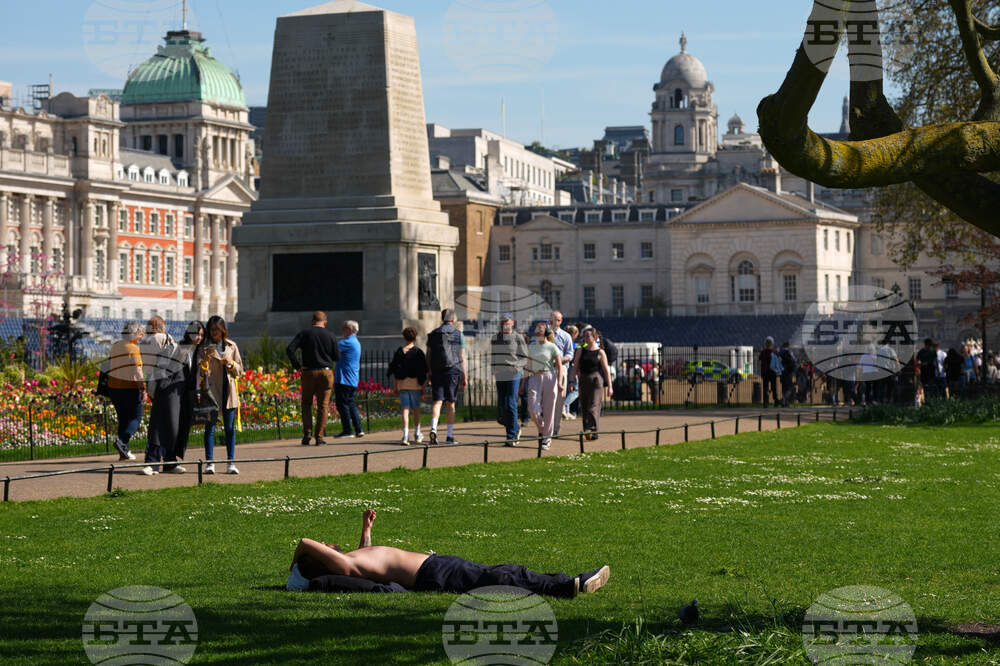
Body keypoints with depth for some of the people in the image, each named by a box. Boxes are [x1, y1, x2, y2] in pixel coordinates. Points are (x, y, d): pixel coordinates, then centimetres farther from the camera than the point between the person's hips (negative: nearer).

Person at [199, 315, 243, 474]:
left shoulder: (231, 346, 11)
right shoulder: (205, 347, 3)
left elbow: (240, 370, 14)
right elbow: (200, 371, -4)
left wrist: (231, 363, -6)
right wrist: (205, 358, -21)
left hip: (228, 390, 2)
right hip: (211, 390, -2)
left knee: (230, 428, 2)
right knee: (210, 427, -4)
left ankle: (230, 463, 7)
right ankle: (209, 463, -1)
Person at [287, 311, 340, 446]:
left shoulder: (304, 334, -1)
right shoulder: (331, 336, -1)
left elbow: (289, 349, -12)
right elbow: (337, 357, 3)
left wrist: (297, 366, -7)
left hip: (308, 373, 0)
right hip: (326, 372, 0)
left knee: (306, 403, 13)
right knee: (323, 405, 5)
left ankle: (307, 433, -2)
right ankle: (319, 437, 3)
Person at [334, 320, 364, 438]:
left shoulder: (348, 342, -13)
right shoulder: (356, 343, 18)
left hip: (344, 380, -10)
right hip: (353, 380, 10)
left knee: (342, 404, -5)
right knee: (351, 404, 13)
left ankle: (347, 430, -5)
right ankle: (358, 430, 11)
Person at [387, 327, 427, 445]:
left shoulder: (399, 352, 3)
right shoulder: (418, 352, -2)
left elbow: (394, 371, 4)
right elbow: (423, 372, -3)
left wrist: (395, 387, 10)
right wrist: (423, 387, 4)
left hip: (402, 385, 1)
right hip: (415, 384, -1)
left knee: (405, 410, -2)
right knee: (416, 409, 13)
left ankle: (405, 435, -14)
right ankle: (417, 435, 22)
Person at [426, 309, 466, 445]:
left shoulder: (433, 334, 8)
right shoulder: (458, 334, 0)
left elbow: (428, 357, 6)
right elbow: (462, 358, -2)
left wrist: (429, 375, 11)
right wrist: (464, 377, 1)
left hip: (436, 372, 2)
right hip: (453, 372, -2)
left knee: (437, 401, 1)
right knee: (450, 404, 5)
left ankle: (433, 428, -23)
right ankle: (450, 436, 6)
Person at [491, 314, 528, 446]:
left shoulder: (518, 338, -2)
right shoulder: (495, 338, 14)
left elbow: (524, 356, -1)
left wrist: (515, 366, -17)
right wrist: (494, 368, 4)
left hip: (513, 375, -6)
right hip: (499, 376, 6)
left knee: (511, 405, -10)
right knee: (502, 405, 6)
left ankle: (512, 436, -6)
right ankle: (516, 429, 25)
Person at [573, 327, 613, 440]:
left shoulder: (600, 352, 0)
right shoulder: (581, 350, 10)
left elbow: (606, 370, 0)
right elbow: (575, 366, 12)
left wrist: (609, 387, -3)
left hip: (596, 379, -4)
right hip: (583, 380, 4)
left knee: (594, 406, -14)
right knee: (584, 408, 7)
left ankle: (592, 430, -23)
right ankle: (587, 430, 17)